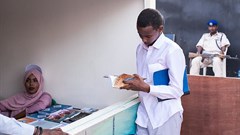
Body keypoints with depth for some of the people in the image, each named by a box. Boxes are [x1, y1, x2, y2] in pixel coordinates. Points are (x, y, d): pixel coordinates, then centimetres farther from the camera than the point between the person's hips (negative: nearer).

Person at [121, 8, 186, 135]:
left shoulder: (173, 50, -14)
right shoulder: (140, 48, 8)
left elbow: (177, 90, -15)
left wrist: (146, 88, -24)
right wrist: (133, 83, -2)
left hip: (165, 116, -6)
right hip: (144, 113, 6)